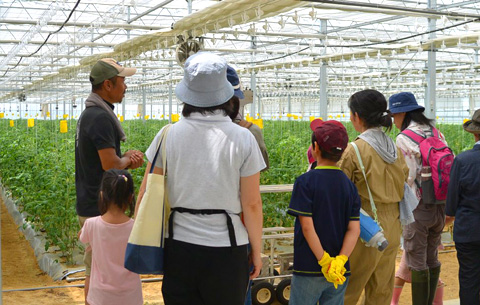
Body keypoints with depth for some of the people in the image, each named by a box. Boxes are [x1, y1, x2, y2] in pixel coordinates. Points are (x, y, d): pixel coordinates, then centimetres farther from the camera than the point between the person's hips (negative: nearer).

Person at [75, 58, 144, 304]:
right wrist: (128, 158, -2)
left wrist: (127, 159, 1)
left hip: (91, 204, 10)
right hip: (99, 208, -10)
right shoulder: (100, 116, -20)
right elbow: (110, 164, -23)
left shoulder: (89, 114, 13)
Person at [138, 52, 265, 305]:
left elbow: (146, 195, 0)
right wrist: (256, 251, 6)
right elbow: (252, 205, -6)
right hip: (226, 248, -1)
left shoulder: (169, 135, -4)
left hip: (179, 246, 2)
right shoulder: (242, 139, -8)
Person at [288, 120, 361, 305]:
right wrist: (340, 260, -11)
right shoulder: (349, 185, 3)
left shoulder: (305, 182, -11)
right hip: (341, 272, 5)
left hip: (308, 270, -4)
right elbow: (354, 229, -4)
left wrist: (324, 261, -13)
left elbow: (307, 226, -16)